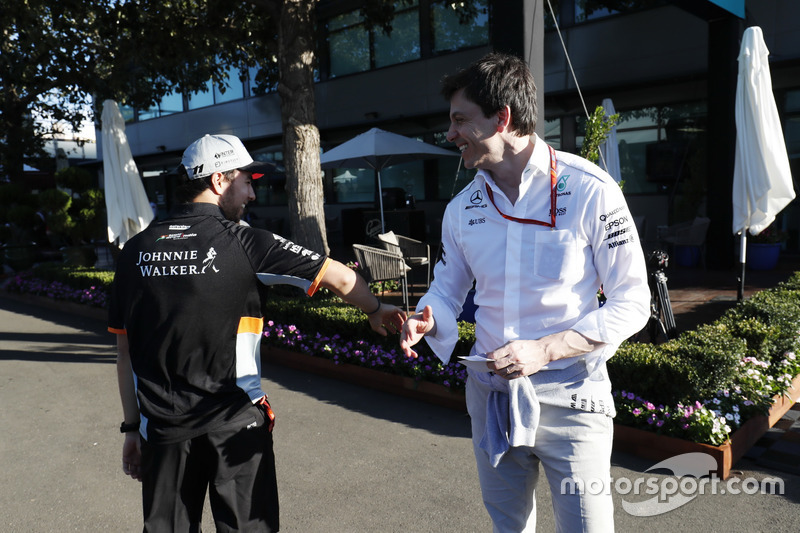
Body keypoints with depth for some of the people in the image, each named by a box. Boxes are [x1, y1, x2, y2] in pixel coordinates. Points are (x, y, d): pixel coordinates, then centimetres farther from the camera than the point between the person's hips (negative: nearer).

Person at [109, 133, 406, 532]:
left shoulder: (135, 251, 2)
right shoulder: (244, 242, -10)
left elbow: (125, 353, 7)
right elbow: (340, 278, -6)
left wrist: (132, 428, 15)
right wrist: (376, 311, 13)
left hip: (162, 429, 4)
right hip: (235, 426, -3)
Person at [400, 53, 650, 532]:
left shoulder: (590, 191, -14)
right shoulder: (462, 207, 1)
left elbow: (631, 303, -11)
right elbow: (447, 289, 13)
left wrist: (544, 350, -22)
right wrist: (427, 321, -11)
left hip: (569, 397, -4)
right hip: (491, 392, 5)